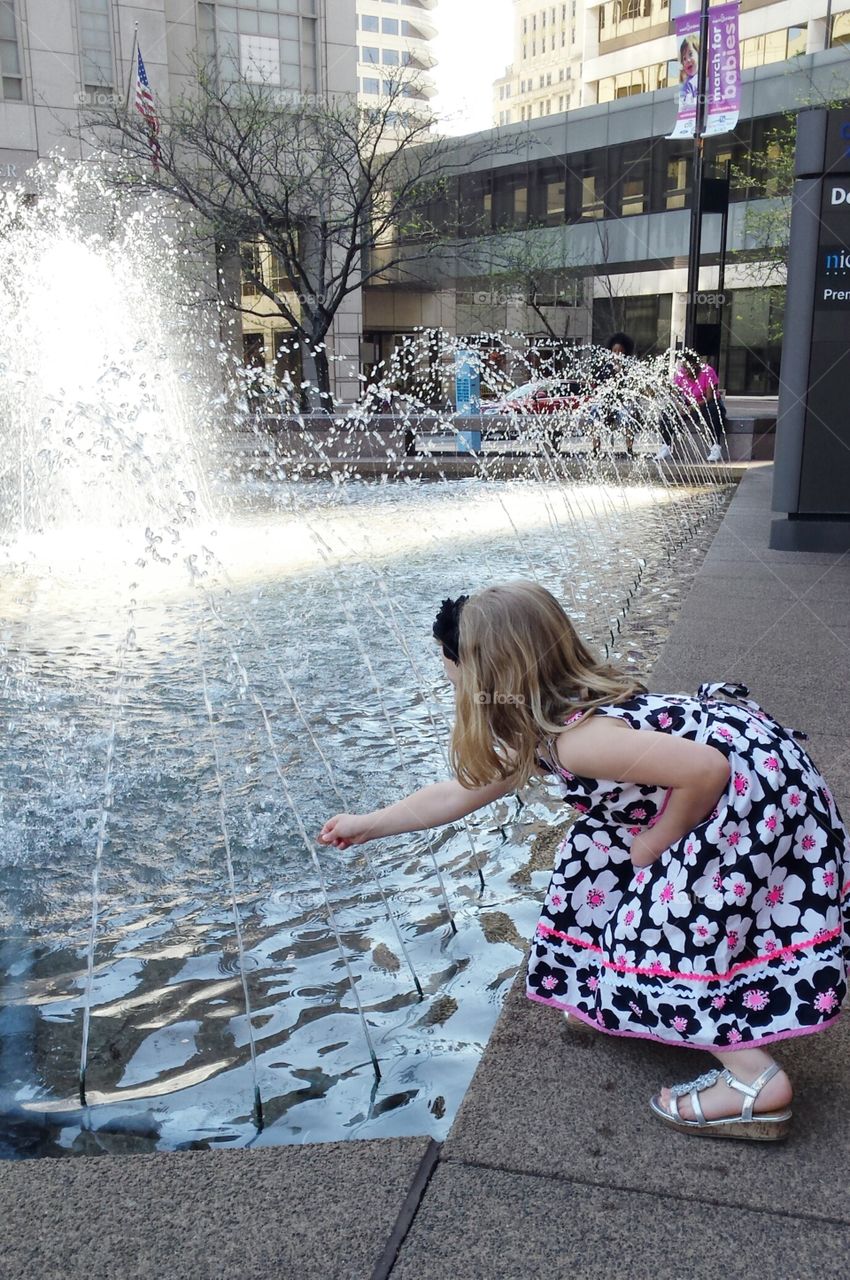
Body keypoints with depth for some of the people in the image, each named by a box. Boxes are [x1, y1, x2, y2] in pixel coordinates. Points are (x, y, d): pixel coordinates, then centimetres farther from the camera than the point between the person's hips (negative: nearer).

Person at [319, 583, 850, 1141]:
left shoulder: (575, 739, -25)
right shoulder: (539, 730, 6)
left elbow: (706, 771, -30)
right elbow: (459, 794, 18)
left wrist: (654, 844, -14)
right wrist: (367, 825, 26)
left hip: (761, 796, -10)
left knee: (663, 942, -3)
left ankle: (756, 1083, -1)